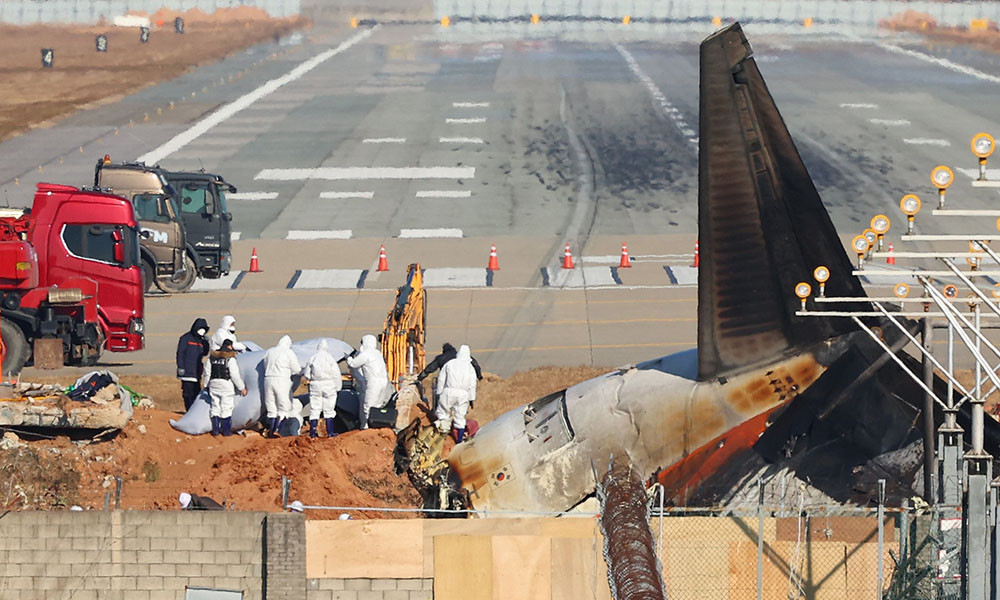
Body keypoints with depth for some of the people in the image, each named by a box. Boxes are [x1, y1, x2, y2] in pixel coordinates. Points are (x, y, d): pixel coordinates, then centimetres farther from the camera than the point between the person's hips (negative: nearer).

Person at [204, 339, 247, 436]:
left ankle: (215, 430, 13)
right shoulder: (230, 359, -12)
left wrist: (206, 385, 21)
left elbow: (207, 373, 10)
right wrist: (242, 388, -5)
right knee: (226, 409, 2)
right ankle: (226, 430, 4)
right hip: (226, 385, -5)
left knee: (215, 408, 11)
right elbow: (235, 375, -13)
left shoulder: (212, 357, 5)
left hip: (214, 384, 5)